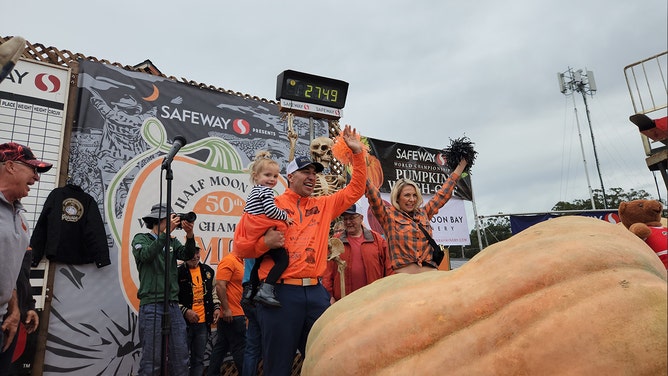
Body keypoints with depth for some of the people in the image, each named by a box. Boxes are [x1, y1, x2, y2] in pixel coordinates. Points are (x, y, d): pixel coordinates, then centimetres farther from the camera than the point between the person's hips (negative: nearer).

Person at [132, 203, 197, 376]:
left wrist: (190, 235, -18)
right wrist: (167, 231, -20)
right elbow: (146, 255, -18)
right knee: (152, 361, -3)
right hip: (152, 305, -5)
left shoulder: (172, 241, 16)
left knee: (181, 358, 5)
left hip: (173, 305, 5)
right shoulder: (141, 239, 3)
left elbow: (187, 255, -1)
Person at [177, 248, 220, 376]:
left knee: (198, 360, 14)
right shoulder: (178, 273, -10)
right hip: (184, 322, -4)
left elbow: (214, 291, 19)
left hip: (203, 323, 5)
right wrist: (185, 311, -18)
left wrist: (217, 307, 6)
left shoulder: (208, 271, 7)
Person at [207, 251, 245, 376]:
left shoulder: (239, 262, 15)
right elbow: (220, 286, -22)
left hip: (232, 314, 10)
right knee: (240, 348, -2)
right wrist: (226, 309, -23)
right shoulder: (229, 261, -15)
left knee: (221, 347, 13)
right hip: (232, 314, -10)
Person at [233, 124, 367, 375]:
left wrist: (357, 152, 10)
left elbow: (356, 189, 17)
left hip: (316, 292, 5)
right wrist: (265, 242, -19)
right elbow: (240, 245, 1)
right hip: (281, 292, -4)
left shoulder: (324, 205, 14)